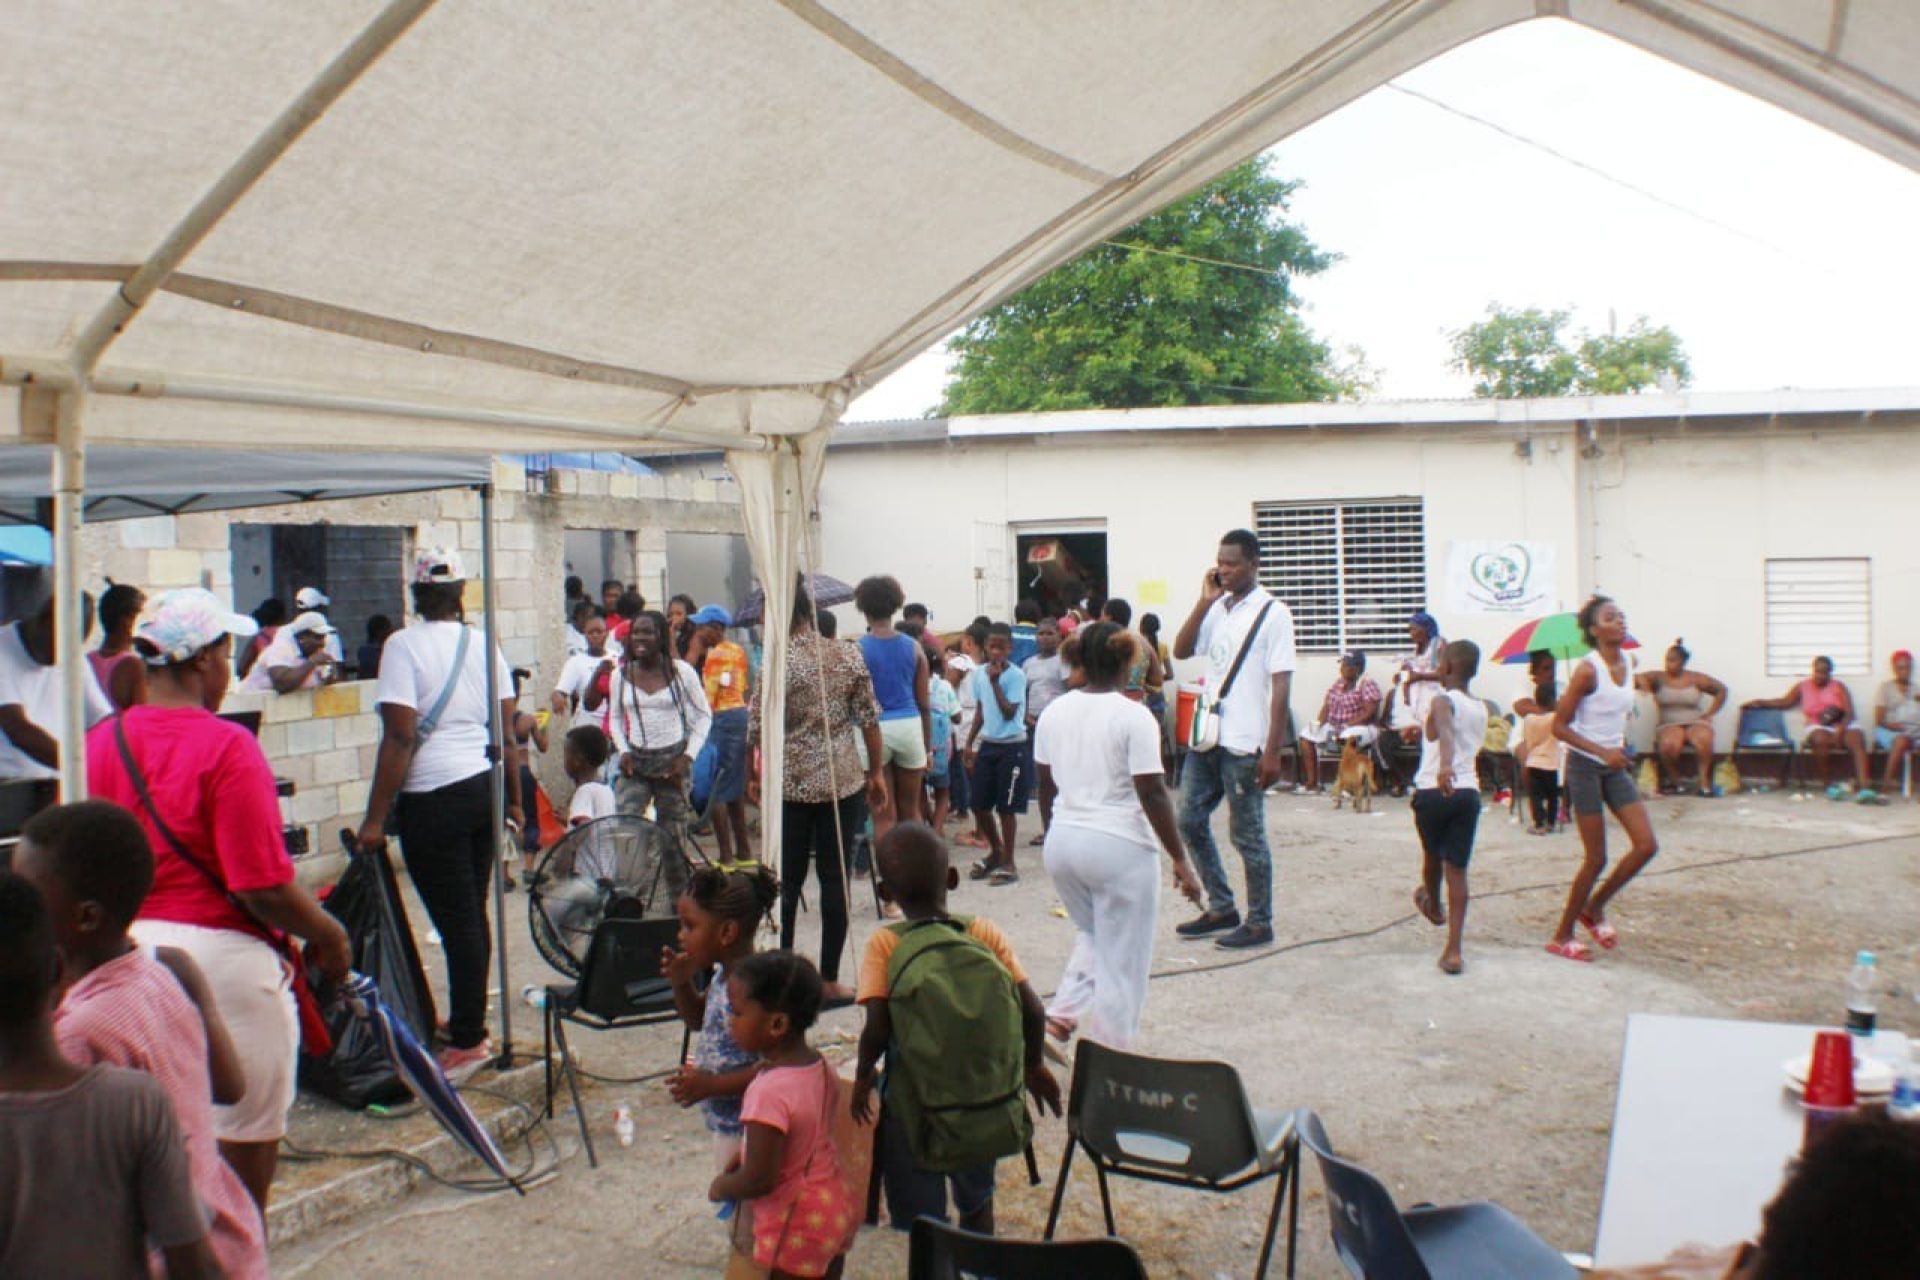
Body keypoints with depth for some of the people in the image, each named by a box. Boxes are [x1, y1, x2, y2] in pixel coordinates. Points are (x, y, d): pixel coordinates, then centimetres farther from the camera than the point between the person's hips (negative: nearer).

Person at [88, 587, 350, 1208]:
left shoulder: (99, 743, 1)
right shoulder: (227, 746, -16)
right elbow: (264, 887, -18)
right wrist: (328, 935, -2)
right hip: (224, 956, -6)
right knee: (245, 1140, 9)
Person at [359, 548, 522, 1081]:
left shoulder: (404, 645, -10)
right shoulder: (484, 644, 6)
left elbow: (399, 737, -15)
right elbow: (508, 729, 8)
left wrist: (375, 817, -11)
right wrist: (513, 799, 18)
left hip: (433, 798, -6)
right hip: (483, 789, 6)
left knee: (456, 919, -2)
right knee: (473, 913, 15)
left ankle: (468, 1042, 5)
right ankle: (470, 1021, 27)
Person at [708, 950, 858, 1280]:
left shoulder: (770, 1092, -30)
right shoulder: (824, 1070, -4)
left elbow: (757, 1180, -26)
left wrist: (720, 1188, -7)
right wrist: (740, 1161, 11)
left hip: (797, 1228, -8)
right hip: (837, 1207, 8)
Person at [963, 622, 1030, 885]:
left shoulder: (1016, 675, -12)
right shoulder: (978, 673, 5)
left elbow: (1009, 713, -19)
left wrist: (995, 681, -22)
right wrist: (970, 744, 13)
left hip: (1012, 747, -6)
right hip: (987, 745, 6)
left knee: (1006, 807, 0)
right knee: (979, 804, 8)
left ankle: (1008, 862, 13)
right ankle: (996, 851, 31)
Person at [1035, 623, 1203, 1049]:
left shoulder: (1054, 713, 5)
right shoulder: (1134, 716, -11)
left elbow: (1046, 787, 11)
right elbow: (1152, 794, -13)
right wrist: (1181, 862, -8)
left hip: (1062, 842, 6)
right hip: (1118, 846, -6)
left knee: (1092, 937, 27)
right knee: (1122, 961, 6)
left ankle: (1061, 1014, 13)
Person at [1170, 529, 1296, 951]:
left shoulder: (1272, 613, -8)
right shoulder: (1216, 609, 11)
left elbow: (1281, 686, -11)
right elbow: (1180, 650, 2)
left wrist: (1272, 752, -16)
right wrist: (1204, 600, -5)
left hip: (1244, 744, -7)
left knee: (1247, 836, 2)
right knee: (1190, 821, 11)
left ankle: (1259, 923, 16)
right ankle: (1221, 908, 25)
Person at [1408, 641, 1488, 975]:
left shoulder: (1443, 700, -8)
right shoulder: (1481, 709, 13)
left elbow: (1444, 728, -30)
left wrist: (1444, 764, -47)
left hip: (1433, 790, -4)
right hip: (1469, 792, 4)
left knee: (1432, 854, 22)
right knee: (1457, 870, 2)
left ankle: (1433, 904, 49)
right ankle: (1453, 950, -6)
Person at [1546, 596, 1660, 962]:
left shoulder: (1628, 661, 4)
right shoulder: (1588, 670, -17)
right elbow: (1559, 726, -16)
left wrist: (1618, 747, 17)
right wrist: (1602, 751, -23)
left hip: (1615, 765, 7)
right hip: (1585, 766, -7)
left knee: (1647, 845, -1)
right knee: (1596, 858, -2)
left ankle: (1594, 909, 19)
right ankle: (1562, 936, 13)